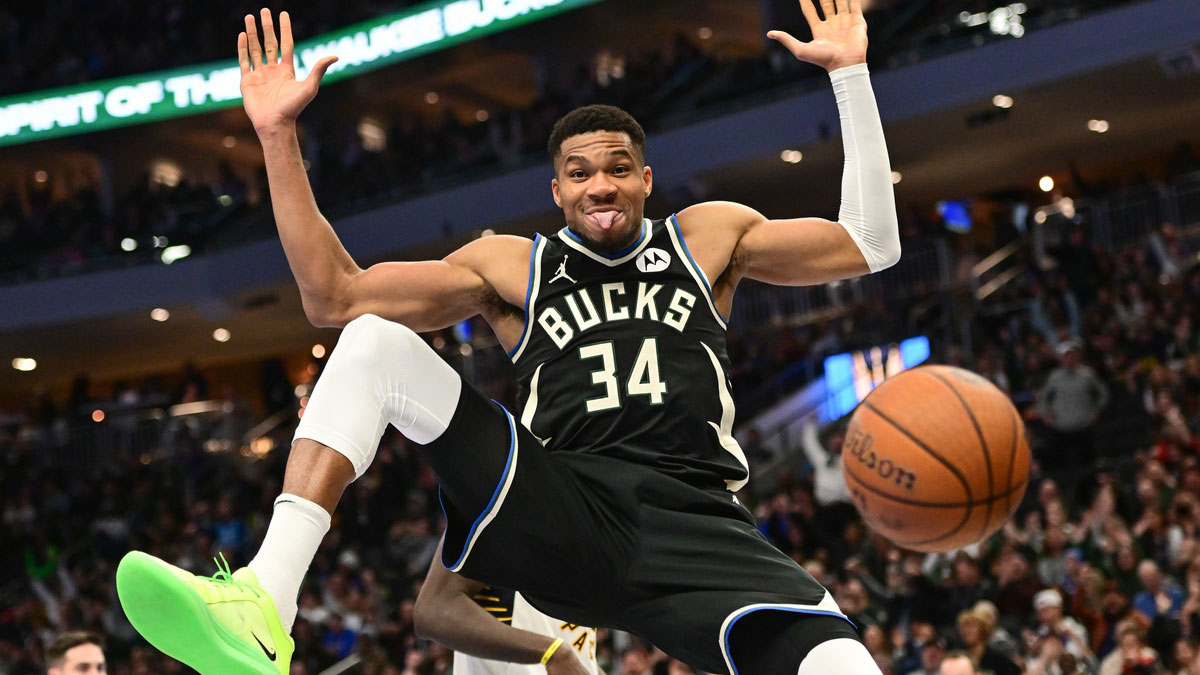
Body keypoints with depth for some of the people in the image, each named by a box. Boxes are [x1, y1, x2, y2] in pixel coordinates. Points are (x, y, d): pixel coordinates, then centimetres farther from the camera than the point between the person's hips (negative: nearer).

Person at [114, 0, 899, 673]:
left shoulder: (709, 236, 21)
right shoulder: (512, 266, 19)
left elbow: (871, 244, 17)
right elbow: (334, 296, 13)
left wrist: (850, 73, 11)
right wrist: (280, 137, 7)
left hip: (699, 529, -1)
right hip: (563, 513, 1)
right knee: (373, 342, -16)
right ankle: (263, 606, -30)